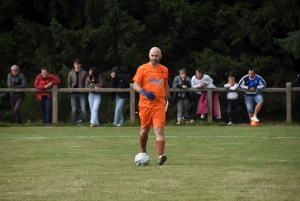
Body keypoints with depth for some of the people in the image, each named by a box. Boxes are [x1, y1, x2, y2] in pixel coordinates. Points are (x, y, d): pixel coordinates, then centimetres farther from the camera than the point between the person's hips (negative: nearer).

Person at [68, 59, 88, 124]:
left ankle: (83, 120, -6)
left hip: (82, 93, -1)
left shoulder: (84, 73, 5)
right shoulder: (71, 73, 10)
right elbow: (69, 83, 13)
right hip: (74, 93, 1)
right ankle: (74, 121, 4)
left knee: (83, 108, -9)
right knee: (74, 109, 1)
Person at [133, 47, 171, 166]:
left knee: (159, 130, -14)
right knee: (144, 129, 12)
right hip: (145, 104, 0)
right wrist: (144, 92, -20)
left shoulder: (164, 70, 11)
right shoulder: (142, 69, 1)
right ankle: (143, 152, 36)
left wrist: (168, 98, 25)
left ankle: (160, 156, -24)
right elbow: (135, 85, -2)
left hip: (159, 104, 1)